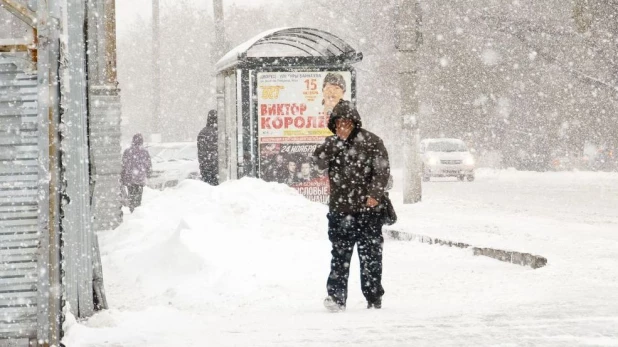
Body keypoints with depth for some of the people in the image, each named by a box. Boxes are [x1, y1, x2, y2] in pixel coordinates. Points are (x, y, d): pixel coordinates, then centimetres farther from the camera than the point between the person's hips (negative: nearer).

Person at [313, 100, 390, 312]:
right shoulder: (332, 144, 10)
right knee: (340, 255, -3)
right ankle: (336, 296, -6)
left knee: (370, 255, 4)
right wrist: (338, 140, -14)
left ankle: (374, 299, 11)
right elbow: (319, 161, -8)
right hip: (340, 210, 2)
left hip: (369, 209, -2)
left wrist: (375, 194, -15)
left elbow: (382, 169, -3)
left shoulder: (370, 141, 0)